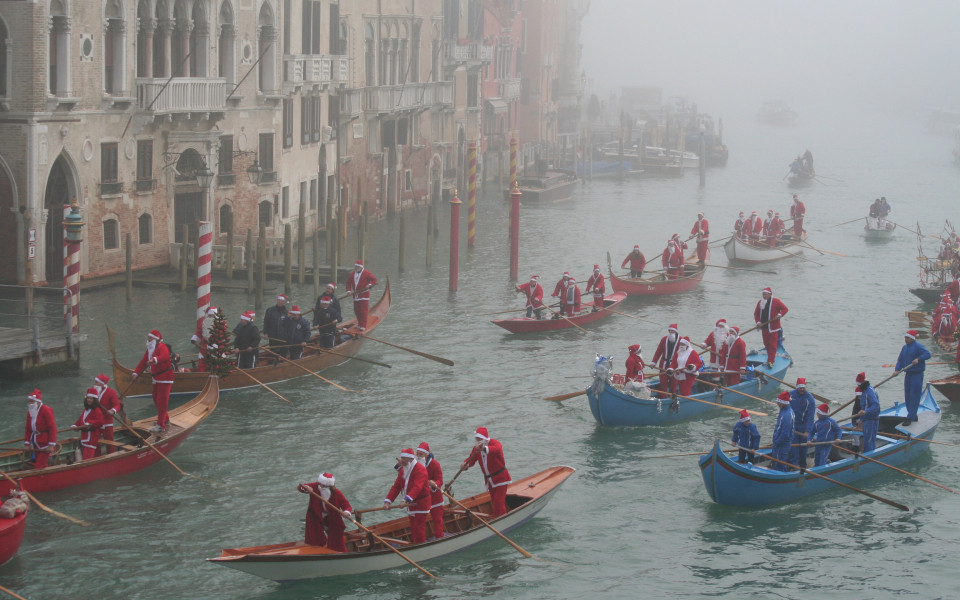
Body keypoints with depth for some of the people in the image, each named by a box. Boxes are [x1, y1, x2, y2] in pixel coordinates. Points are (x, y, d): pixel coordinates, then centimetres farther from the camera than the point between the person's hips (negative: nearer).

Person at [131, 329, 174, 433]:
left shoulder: (162, 347, -16)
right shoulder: (150, 349, 15)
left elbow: (165, 356, -38)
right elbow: (143, 361, 17)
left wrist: (155, 359, -53)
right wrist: (136, 372, 10)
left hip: (165, 378, -10)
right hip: (156, 377, 10)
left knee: (162, 401, -11)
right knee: (156, 399, 18)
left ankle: (161, 425, -11)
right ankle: (165, 420, 33)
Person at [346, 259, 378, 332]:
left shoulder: (366, 273, -5)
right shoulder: (352, 274, 13)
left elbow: (374, 279, -8)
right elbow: (348, 283, 14)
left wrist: (369, 285, -24)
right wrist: (349, 290, -2)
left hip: (364, 295, -7)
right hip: (356, 295, 7)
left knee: (363, 311, -9)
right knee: (356, 311, 10)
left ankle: (363, 326, -9)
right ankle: (360, 324, 22)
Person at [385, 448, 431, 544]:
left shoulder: (420, 469, -21)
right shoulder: (402, 470, 8)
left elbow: (417, 487, -34)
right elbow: (396, 487, 4)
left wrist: (407, 500, -45)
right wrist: (388, 501, -8)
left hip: (421, 503, -9)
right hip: (411, 503, 9)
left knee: (419, 529, -9)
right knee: (413, 529, 16)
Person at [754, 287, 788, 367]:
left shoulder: (775, 301, -4)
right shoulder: (760, 303, 11)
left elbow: (785, 308, -4)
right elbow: (756, 313, 14)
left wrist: (780, 315, -21)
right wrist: (758, 322, -1)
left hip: (773, 328, -6)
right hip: (764, 328, 6)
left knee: (772, 345, -8)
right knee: (767, 345, 12)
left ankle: (770, 361, -11)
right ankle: (770, 359, 25)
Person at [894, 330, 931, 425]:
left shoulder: (917, 346, -11)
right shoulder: (904, 348, 14)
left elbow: (927, 354, -21)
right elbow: (900, 360, 13)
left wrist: (918, 359, -33)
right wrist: (897, 370, -3)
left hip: (917, 375, -8)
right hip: (908, 374, 9)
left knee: (914, 397, -8)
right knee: (907, 397, 12)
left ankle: (910, 418, -9)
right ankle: (913, 416, 24)